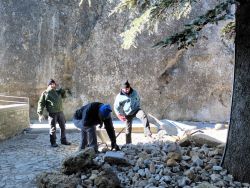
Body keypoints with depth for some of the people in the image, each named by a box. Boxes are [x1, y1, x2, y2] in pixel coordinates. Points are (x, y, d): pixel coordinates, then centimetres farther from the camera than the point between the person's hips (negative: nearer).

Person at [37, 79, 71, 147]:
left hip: (60, 112, 5)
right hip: (52, 113, -5)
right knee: (53, 128, 0)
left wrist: (63, 91, 0)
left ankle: (63, 140, 26)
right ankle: (53, 142, 13)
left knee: (63, 127, 12)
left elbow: (64, 95, 21)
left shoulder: (58, 92, 12)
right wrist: (40, 114, -9)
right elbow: (41, 104, -2)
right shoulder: (45, 93, -1)